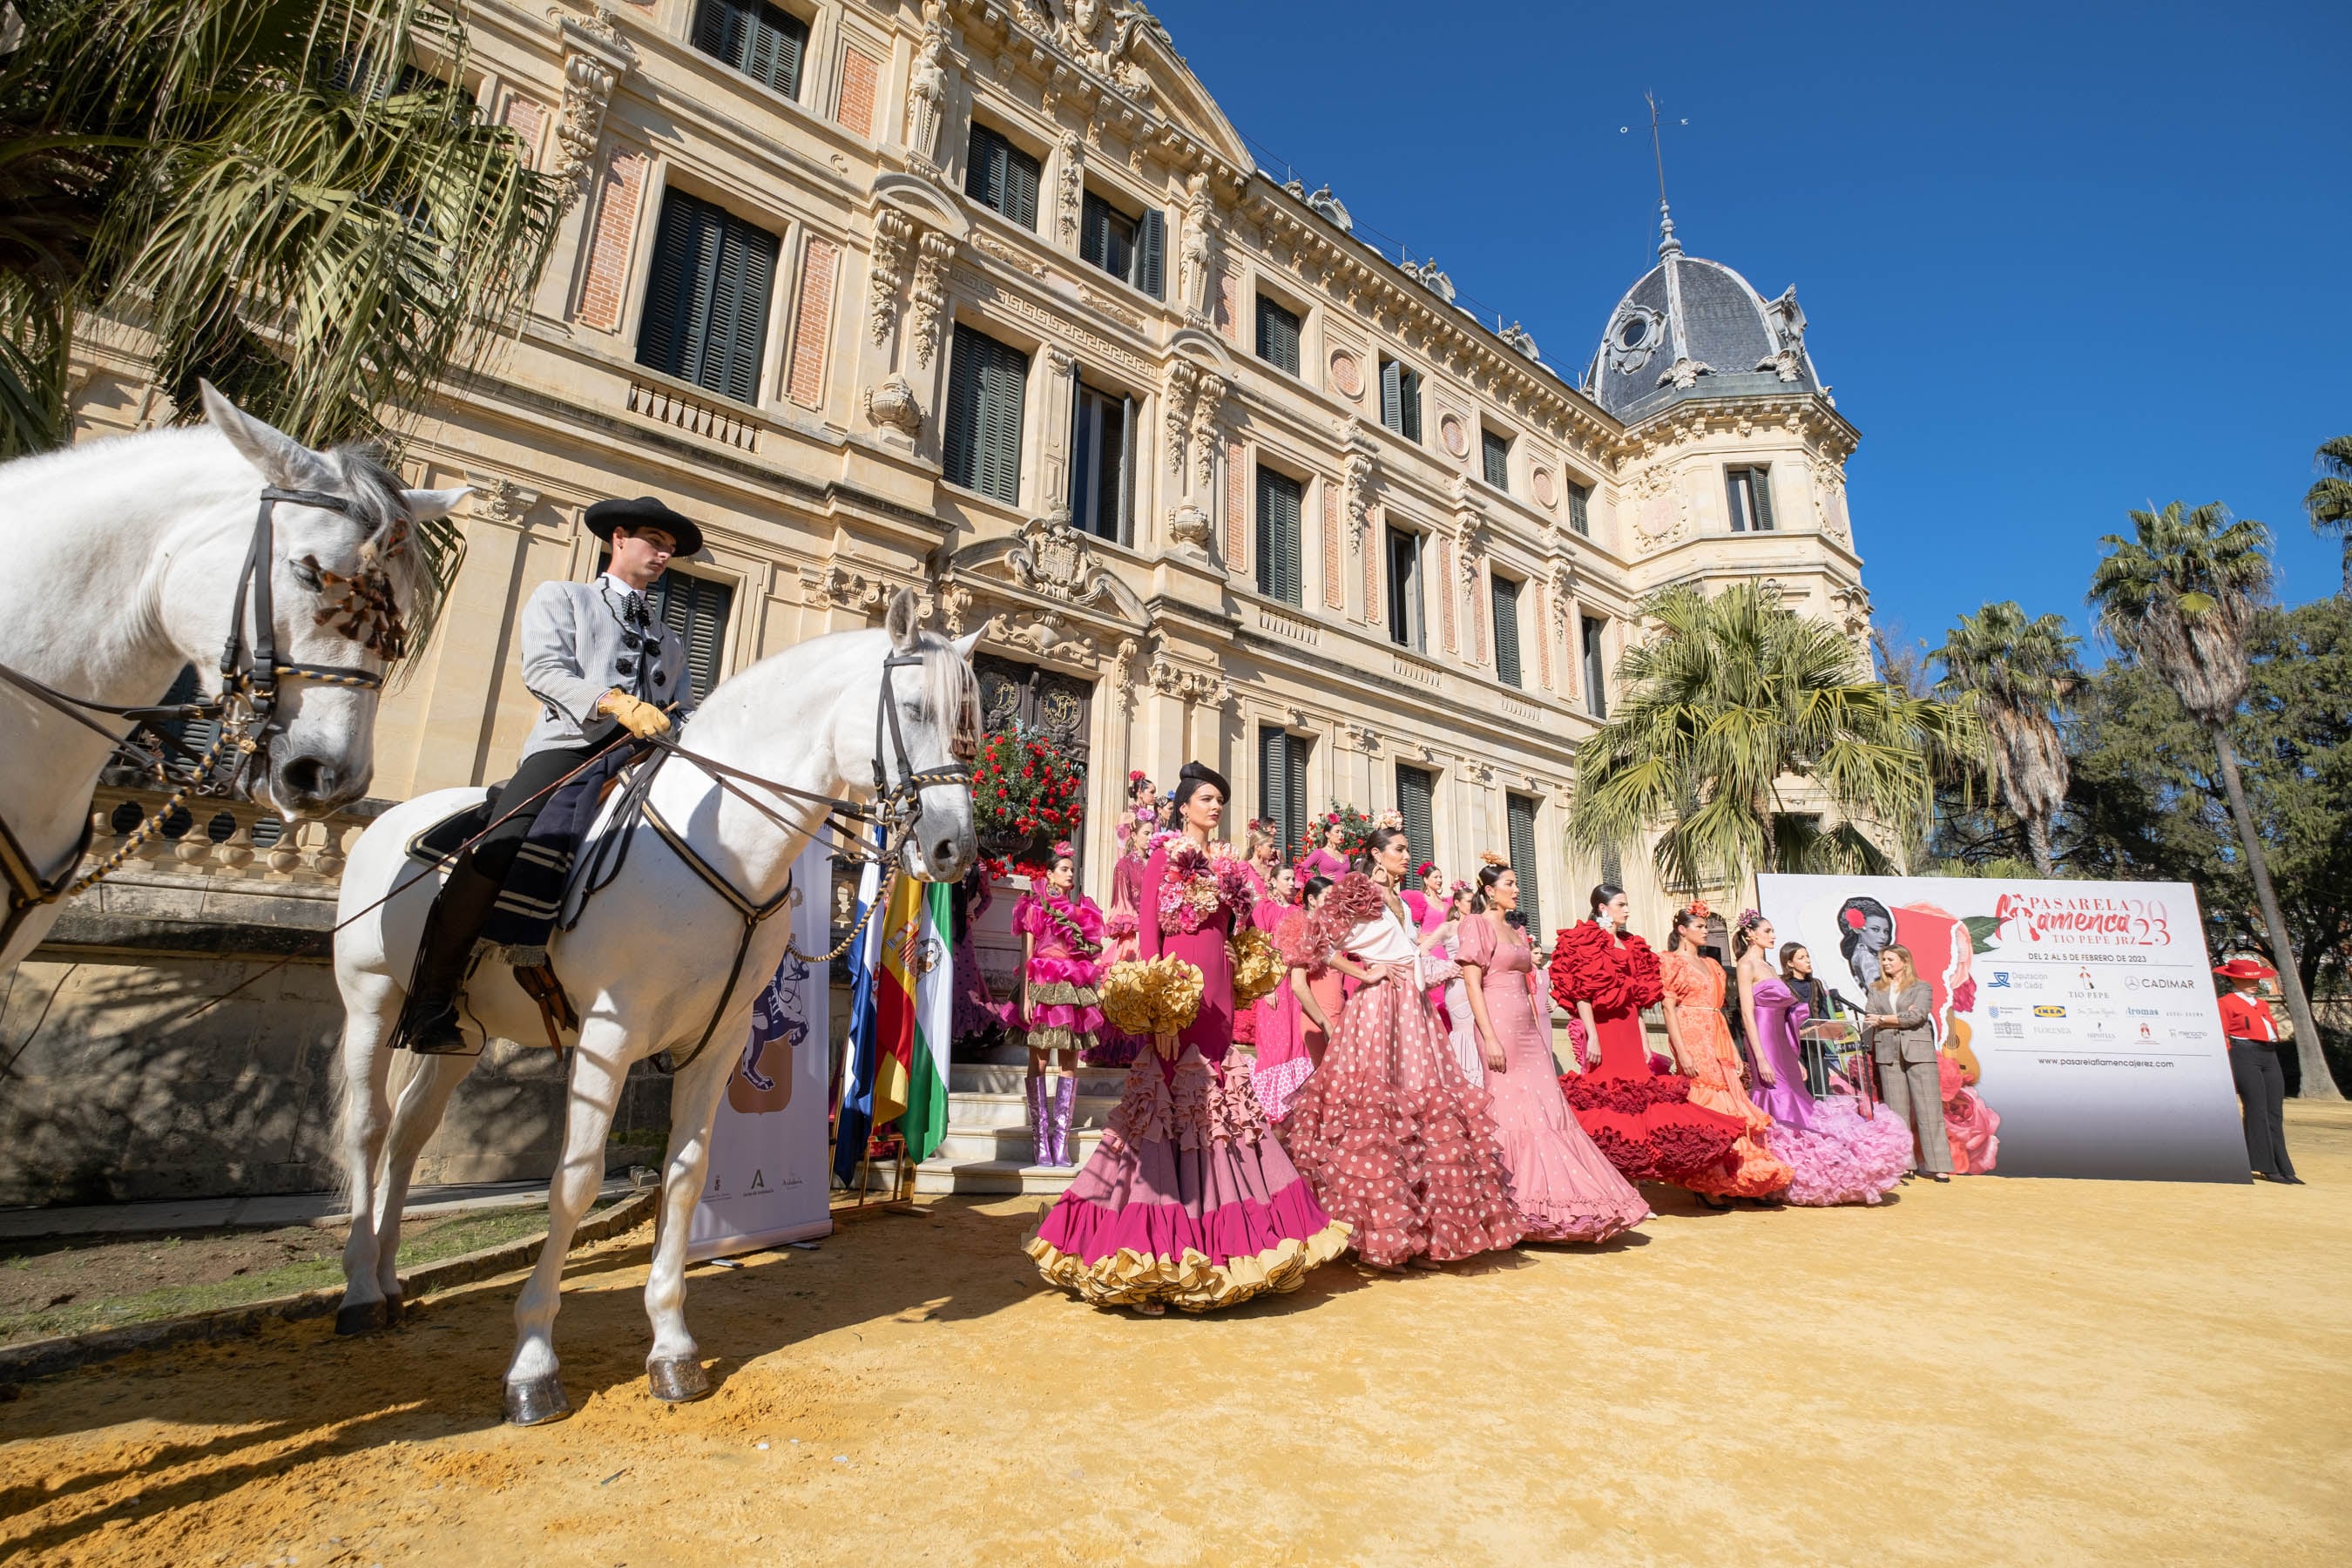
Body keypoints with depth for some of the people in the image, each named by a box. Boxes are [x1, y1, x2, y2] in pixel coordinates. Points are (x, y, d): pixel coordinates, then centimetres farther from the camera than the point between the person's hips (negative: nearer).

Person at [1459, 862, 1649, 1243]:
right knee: (1509, 1110, -5)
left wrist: (1538, 1033, 12)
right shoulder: (1478, 925, -4)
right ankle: (1509, 1206, 2)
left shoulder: (1517, 932, 19)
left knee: (1546, 1109, 4)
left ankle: (1555, 1201, 11)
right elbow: (1472, 984, -11)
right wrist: (1489, 1038, -19)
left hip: (1527, 1029, 8)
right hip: (1499, 1026, -7)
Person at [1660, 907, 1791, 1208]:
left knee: (1732, 1106, 3)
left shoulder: (1712, 964, 20)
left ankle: (1738, 1182, 8)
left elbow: (1718, 1010, 20)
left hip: (1719, 1040, 7)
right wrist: (1681, 1052, -18)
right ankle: (1708, 1185, -3)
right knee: (1706, 1104, -10)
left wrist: (1734, 1051, 13)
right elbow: (1669, 1009, -9)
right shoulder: (1672, 962, -1)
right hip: (1692, 1039, -7)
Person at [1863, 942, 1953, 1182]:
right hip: (1888, 1054, 3)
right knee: (1896, 1112, 4)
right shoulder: (1876, 990, 14)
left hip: (1918, 1052, -3)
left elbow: (1917, 1016, -10)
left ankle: (1938, 1166, 1)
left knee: (1929, 1109, -4)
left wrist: (1883, 1020, -7)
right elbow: (1868, 1019, 4)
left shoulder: (1921, 987, 4)